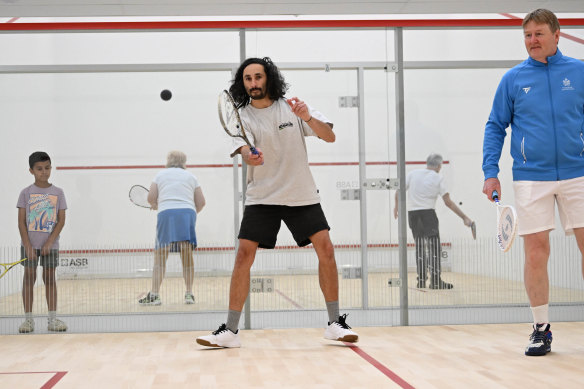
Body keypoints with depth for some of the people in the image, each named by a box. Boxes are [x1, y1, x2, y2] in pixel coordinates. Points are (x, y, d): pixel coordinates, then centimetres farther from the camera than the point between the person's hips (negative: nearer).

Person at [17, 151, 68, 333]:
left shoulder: (57, 193, 2)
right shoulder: (26, 193, 0)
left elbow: (61, 220, 0)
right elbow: (21, 221, -2)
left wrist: (49, 242, -10)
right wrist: (28, 246, -11)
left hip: (50, 244, 0)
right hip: (29, 244, 0)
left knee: (50, 278, 3)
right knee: (29, 277, 1)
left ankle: (52, 319, 6)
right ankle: (28, 319, 5)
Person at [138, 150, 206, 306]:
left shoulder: (161, 175, 18)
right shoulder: (191, 176, 20)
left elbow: (151, 197, 9)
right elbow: (201, 202, 13)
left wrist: (156, 206, 30)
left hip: (166, 213, -1)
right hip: (188, 212, 1)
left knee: (160, 256, 1)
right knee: (187, 256, 4)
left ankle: (154, 294, -4)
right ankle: (189, 293, 0)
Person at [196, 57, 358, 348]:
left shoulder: (292, 107, -1)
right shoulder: (242, 117, -3)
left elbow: (330, 137, -6)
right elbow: (244, 151, -21)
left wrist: (308, 118, -24)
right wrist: (250, 157, -44)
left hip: (302, 195, 1)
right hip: (261, 197, -1)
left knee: (325, 249, -9)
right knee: (244, 255, -12)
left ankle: (335, 324, 5)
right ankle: (230, 331, -4)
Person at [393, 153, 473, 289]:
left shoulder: (413, 174, 8)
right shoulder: (438, 178, -1)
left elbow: (399, 191, 4)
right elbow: (448, 202, -4)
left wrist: (397, 206, 20)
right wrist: (464, 217, -2)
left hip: (412, 213, 4)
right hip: (428, 213, -4)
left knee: (420, 247, 13)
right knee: (434, 247, -4)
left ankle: (421, 280, 12)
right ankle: (435, 281, -14)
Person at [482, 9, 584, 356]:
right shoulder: (513, 79, 5)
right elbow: (496, 127, 7)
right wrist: (490, 172, -2)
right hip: (531, 178, 0)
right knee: (536, 251, -2)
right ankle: (541, 328, 10)